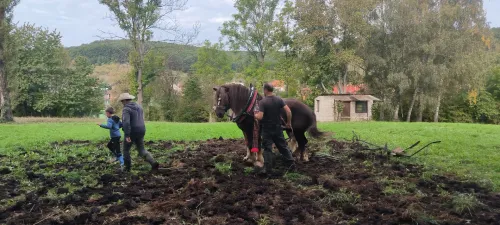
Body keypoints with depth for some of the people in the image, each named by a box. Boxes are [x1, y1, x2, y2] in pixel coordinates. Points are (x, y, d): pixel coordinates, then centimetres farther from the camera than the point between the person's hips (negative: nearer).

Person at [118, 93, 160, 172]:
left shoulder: (126, 109, -14)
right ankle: (153, 163, -9)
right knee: (142, 150, 11)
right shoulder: (138, 106, 12)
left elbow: (126, 122, -28)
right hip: (140, 132, 7)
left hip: (132, 133, -7)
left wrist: (127, 135, -30)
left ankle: (127, 167, 23)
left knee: (126, 150, 16)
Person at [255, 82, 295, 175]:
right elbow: (288, 111, -7)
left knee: (267, 149, 3)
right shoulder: (279, 100, -1)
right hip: (278, 128, 4)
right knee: (283, 146, 16)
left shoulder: (262, 102, -15)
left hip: (267, 130, -4)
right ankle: (291, 163, 19)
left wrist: (255, 115, -1)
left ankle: (268, 169, 6)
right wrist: (289, 122, 4)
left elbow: (260, 117, -23)